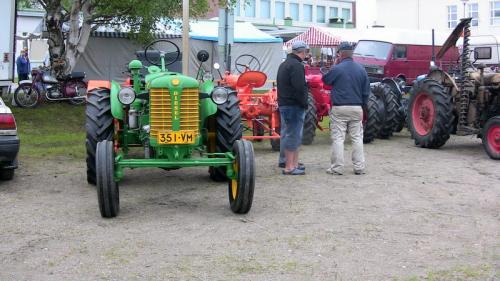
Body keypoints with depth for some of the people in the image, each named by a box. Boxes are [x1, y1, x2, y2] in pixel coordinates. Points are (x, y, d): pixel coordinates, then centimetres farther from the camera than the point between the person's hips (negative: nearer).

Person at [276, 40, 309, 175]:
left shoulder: (284, 64, 17)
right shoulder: (296, 66, -16)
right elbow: (300, 88, -22)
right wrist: (304, 103, -12)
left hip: (283, 104, 10)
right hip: (294, 106, -10)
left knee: (288, 135, 15)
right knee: (292, 135, -7)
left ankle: (294, 163, 23)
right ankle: (289, 167, -6)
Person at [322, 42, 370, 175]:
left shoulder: (337, 69, -10)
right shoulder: (361, 69, 5)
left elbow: (325, 80, 9)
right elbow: (366, 92, 10)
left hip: (339, 108, -4)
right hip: (356, 108, 4)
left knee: (338, 138, 0)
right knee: (357, 138, 9)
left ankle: (337, 168, 0)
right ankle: (359, 167, 10)